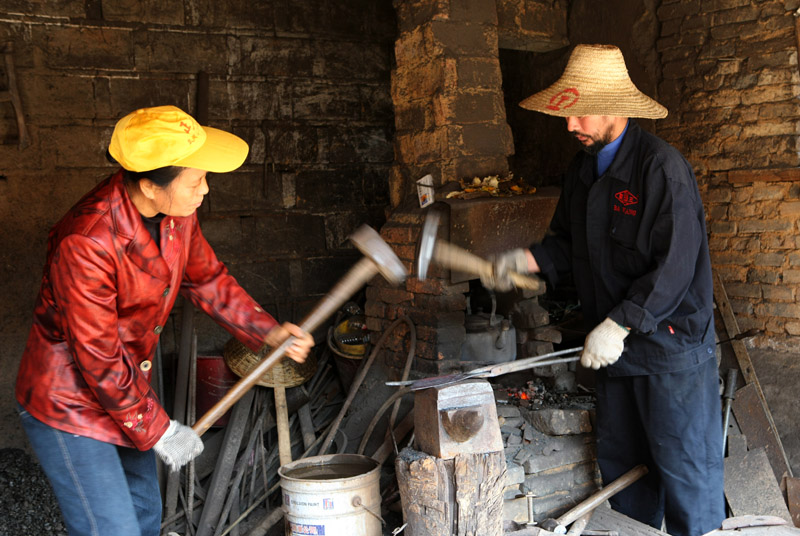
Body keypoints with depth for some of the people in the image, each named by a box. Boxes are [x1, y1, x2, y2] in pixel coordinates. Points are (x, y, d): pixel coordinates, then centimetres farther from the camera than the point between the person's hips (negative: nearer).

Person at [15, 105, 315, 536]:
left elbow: (206, 277, 8)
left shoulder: (176, 211, -8)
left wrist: (268, 331, -3)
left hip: (128, 389, 8)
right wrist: (157, 431, -17)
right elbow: (98, 358, -26)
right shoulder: (86, 242, -32)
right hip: (70, 405, -8)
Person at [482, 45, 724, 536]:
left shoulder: (661, 167, -17)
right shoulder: (581, 171, 9)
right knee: (619, 462, 17)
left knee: (683, 470, 3)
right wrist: (525, 260, -4)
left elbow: (675, 265, -21)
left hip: (670, 344, -8)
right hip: (614, 345, 8)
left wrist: (619, 325, -23)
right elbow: (568, 244, 15)